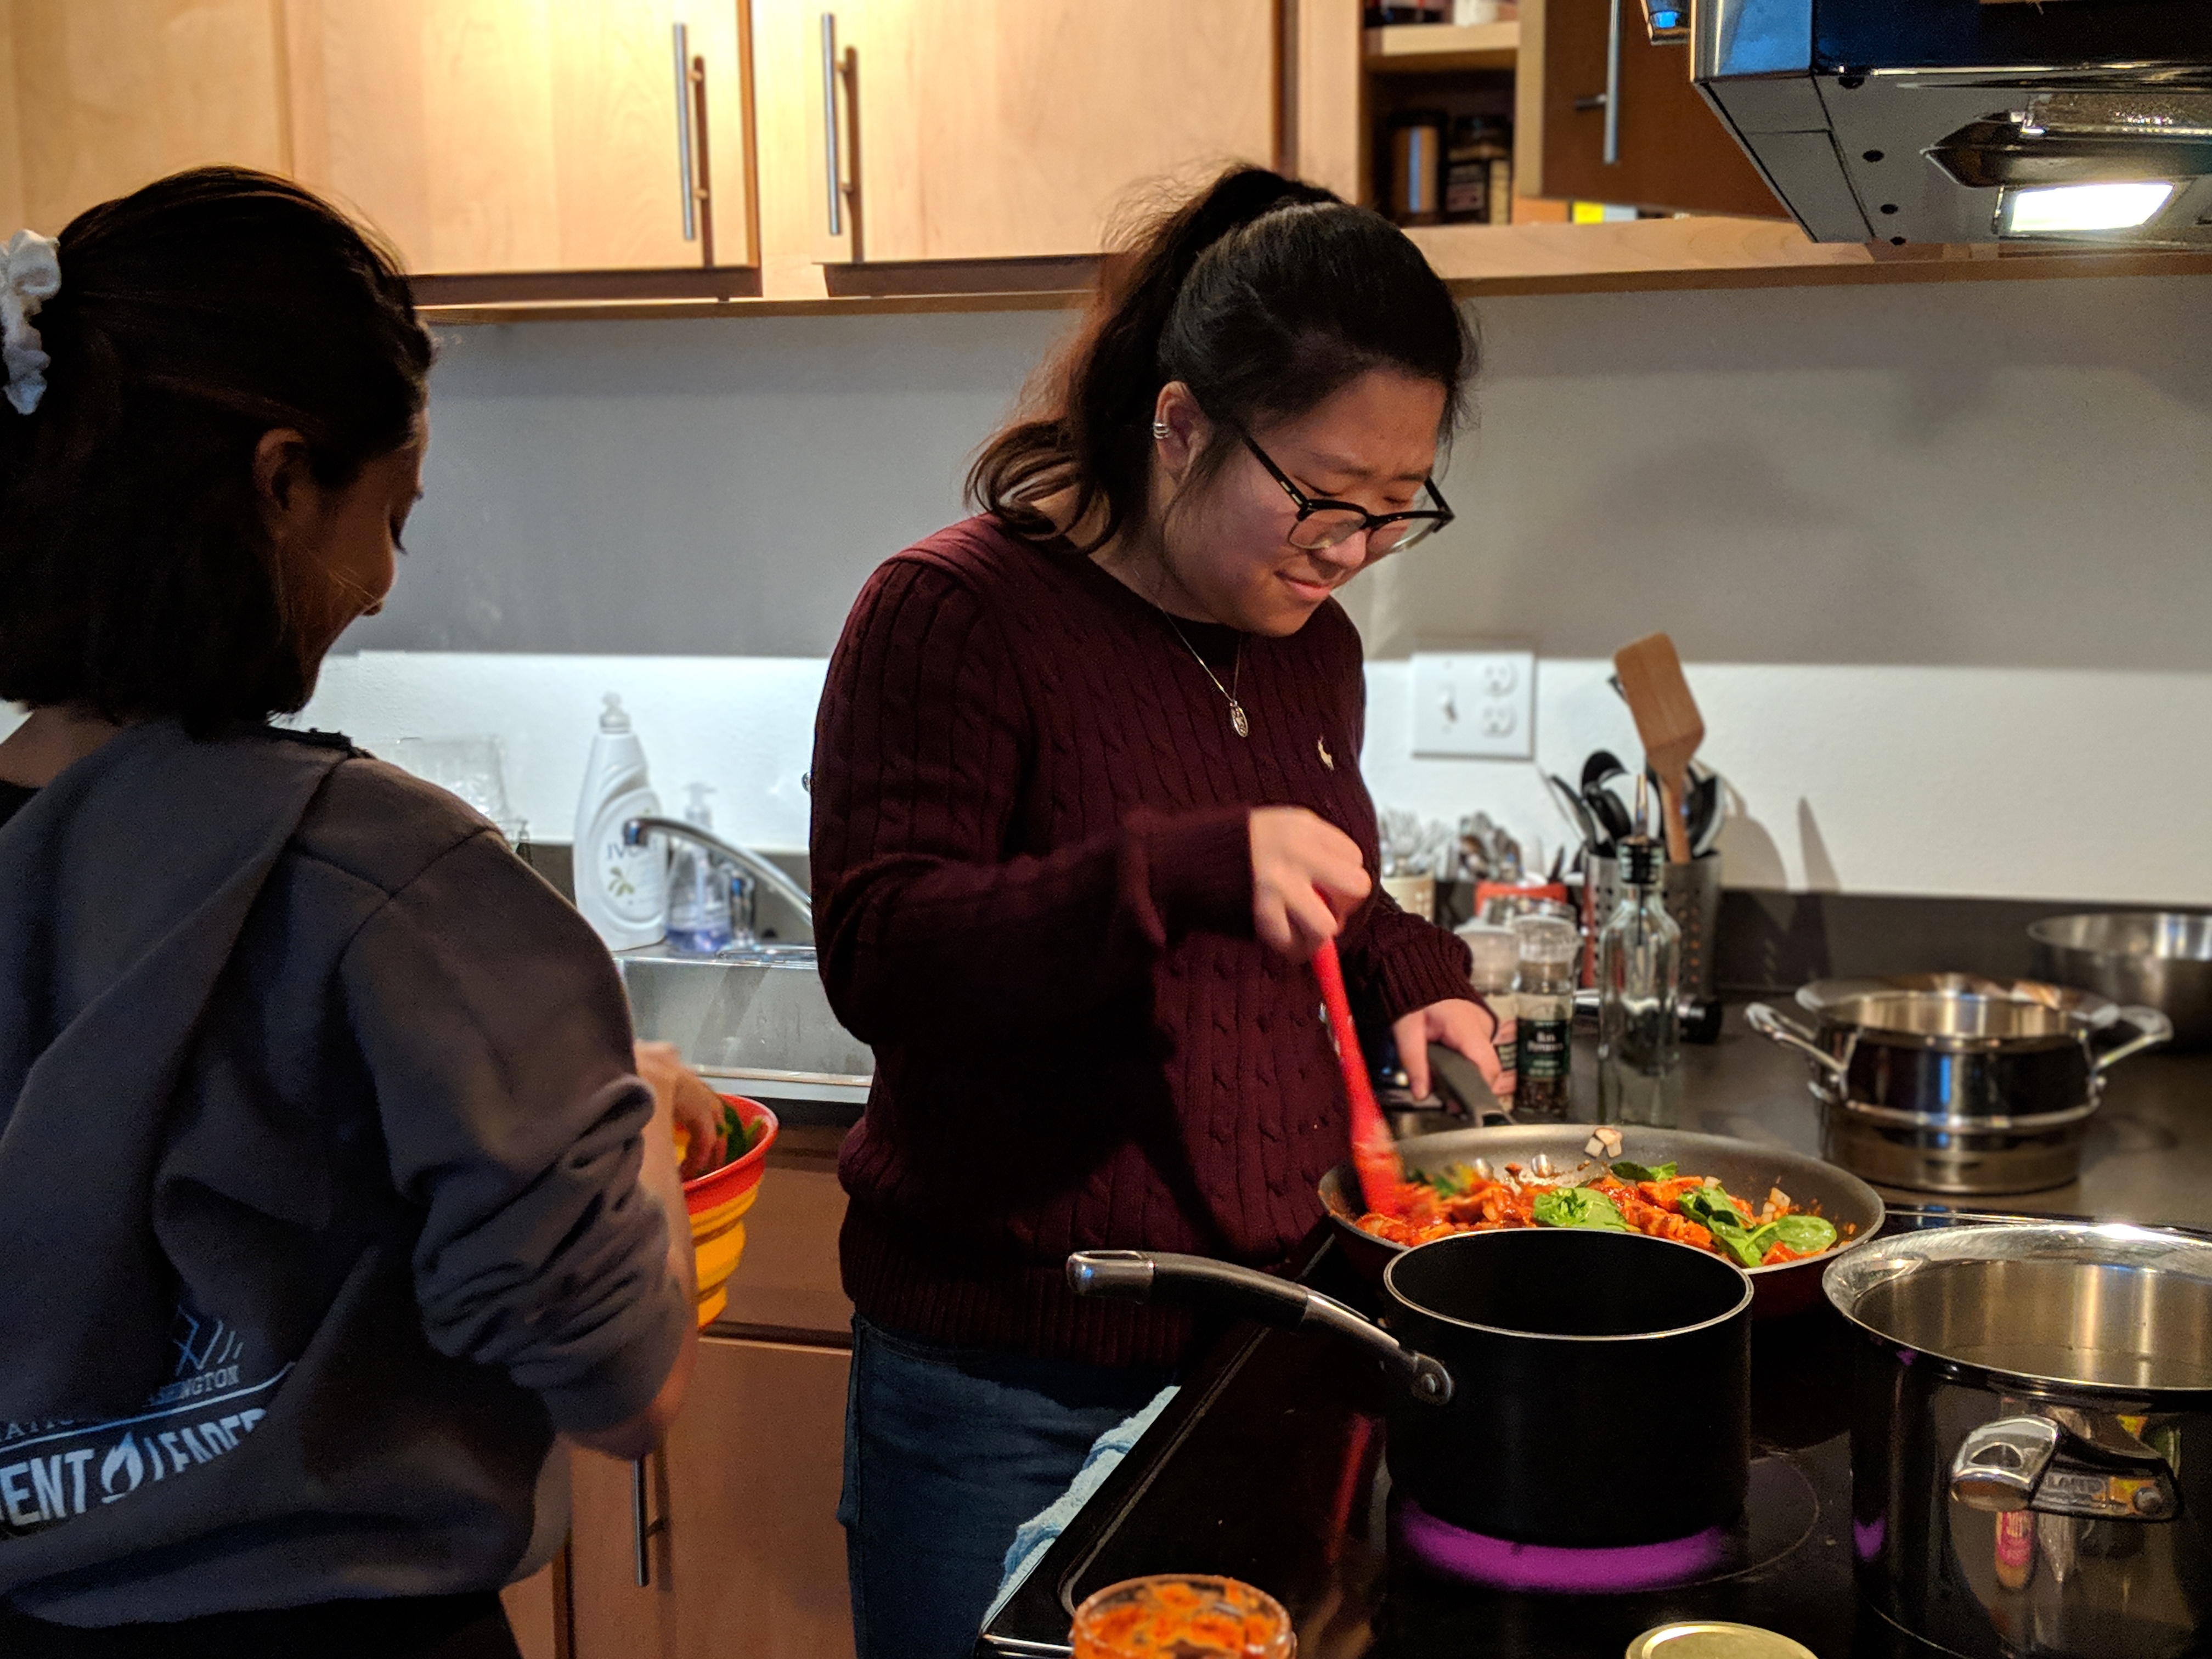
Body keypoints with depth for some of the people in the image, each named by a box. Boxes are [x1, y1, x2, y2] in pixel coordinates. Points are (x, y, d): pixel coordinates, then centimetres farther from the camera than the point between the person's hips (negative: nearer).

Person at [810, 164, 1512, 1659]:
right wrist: (1181, 867, -34)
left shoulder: (1312, 642, 8)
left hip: (1266, 1338, 6)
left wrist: (1407, 975, 3)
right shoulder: (953, 613, -14)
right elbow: (876, 956, -22)